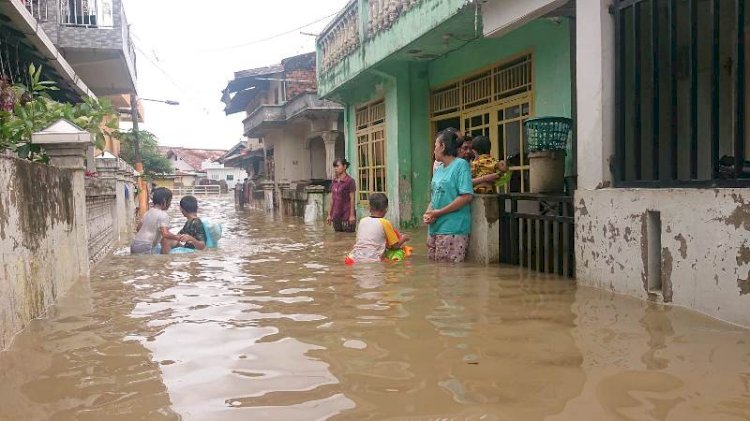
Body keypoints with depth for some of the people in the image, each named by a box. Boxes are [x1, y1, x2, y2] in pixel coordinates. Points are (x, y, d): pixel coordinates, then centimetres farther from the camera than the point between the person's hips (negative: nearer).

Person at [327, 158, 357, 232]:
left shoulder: (350, 181, -9)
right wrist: (329, 214, 12)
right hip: (336, 216, 6)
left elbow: (352, 199, -10)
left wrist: (352, 215, -12)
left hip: (347, 216, -6)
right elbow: (332, 199, 13)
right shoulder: (334, 182, 10)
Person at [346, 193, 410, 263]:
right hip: (371, 261, -5)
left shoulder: (362, 221, 13)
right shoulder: (385, 223, 0)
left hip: (353, 259, 5)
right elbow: (395, 246, 7)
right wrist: (403, 238, 26)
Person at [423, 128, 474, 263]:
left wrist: (439, 213, -14)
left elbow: (467, 196, -17)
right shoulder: (438, 169, 15)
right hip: (434, 228, 8)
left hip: (453, 230, -8)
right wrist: (428, 213, -1)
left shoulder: (461, 164, -8)